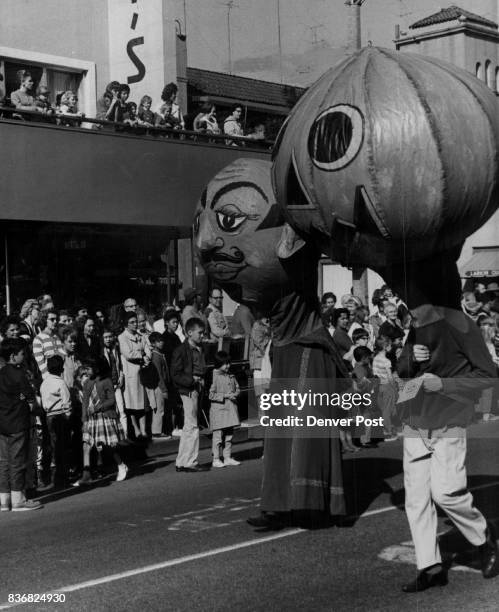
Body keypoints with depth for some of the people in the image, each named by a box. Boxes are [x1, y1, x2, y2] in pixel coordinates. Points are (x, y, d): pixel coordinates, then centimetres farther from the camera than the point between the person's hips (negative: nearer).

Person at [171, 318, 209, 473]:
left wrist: (203, 381, 7)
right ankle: (190, 462, 1)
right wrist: (192, 379, -22)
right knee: (192, 426, -6)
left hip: (197, 389, 8)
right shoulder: (181, 351, -10)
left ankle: (181, 462, 18)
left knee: (188, 428, 12)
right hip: (188, 391, -8)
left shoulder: (199, 350, 14)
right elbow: (176, 375, -13)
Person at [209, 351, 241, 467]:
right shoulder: (215, 377, -10)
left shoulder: (231, 376, 11)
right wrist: (225, 396, -17)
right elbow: (211, 395, -14)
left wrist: (235, 394, -5)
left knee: (229, 435, 12)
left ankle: (227, 458, 20)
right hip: (218, 409, -7)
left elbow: (237, 389, 17)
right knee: (218, 435, -4)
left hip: (230, 409, 7)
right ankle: (216, 459, 3)